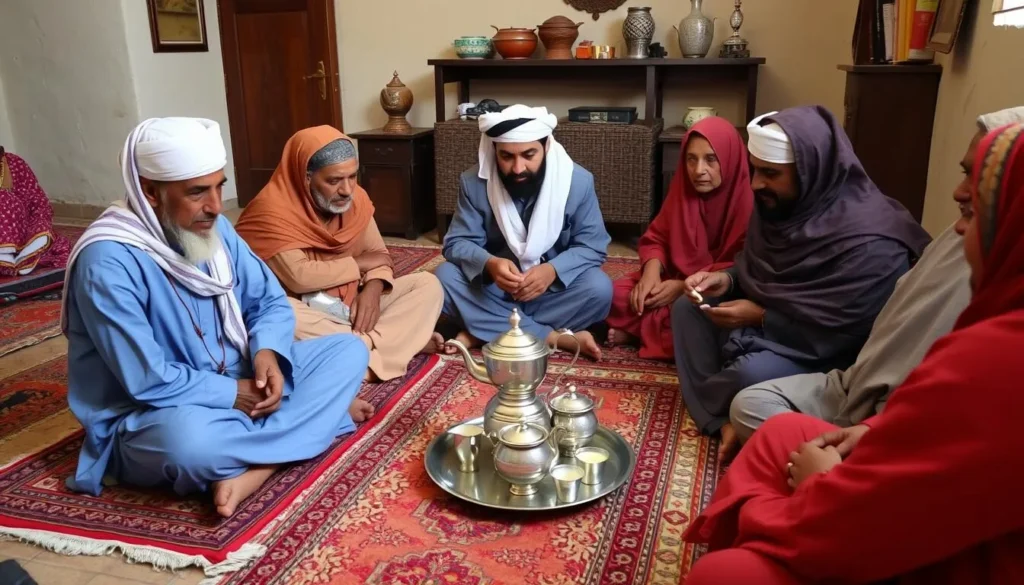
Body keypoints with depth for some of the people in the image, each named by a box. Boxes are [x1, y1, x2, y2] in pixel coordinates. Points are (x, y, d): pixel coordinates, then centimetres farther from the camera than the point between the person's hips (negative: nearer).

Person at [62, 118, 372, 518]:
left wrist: (267, 352, -15)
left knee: (349, 350, -5)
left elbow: (271, 301, 5)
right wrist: (235, 395, -19)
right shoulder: (107, 261, -22)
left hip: (239, 381, 7)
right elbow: (148, 381, -25)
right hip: (149, 416, -7)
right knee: (188, 437, -42)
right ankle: (326, 413, -16)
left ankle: (251, 469, -21)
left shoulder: (214, 229, 0)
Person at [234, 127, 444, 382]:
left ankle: (363, 345, -27)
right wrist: (359, 264, -17)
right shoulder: (272, 211, -20)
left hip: (351, 303, 5)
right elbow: (299, 278, -29)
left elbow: (378, 254, 3)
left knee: (428, 284, -7)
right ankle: (406, 339, -28)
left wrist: (372, 289, -20)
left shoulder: (355, 198, -1)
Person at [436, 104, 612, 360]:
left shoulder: (578, 181, -14)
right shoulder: (474, 182, -12)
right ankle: (556, 337, -27)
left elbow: (593, 246, -11)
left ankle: (482, 331, -23)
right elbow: (458, 243, -11)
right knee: (445, 277, -26)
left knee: (598, 288, -30)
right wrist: (488, 264, -34)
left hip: (553, 289, 0)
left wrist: (553, 270, -31)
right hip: (493, 288, 1)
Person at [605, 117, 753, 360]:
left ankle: (640, 331, -13)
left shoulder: (747, 201, -18)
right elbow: (657, 237, 5)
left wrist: (684, 287, -26)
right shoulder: (682, 189, 0)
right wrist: (652, 270, -18)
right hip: (675, 279, 5)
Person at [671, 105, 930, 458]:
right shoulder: (777, 202, -5)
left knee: (752, 374, -35)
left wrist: (761, 317, -23)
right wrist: (727, 279, -10)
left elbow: (848, 337, -26)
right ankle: (722, 421, -13)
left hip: (828, 361, -8)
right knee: (688, 307, -3)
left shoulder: (870, 243, -28)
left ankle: (705, 401, 0)